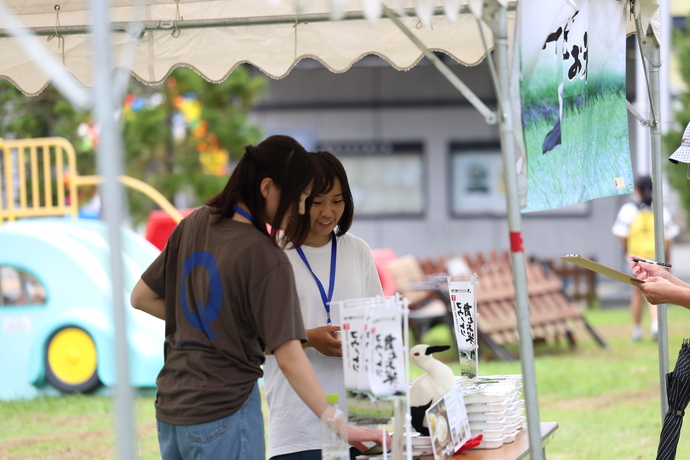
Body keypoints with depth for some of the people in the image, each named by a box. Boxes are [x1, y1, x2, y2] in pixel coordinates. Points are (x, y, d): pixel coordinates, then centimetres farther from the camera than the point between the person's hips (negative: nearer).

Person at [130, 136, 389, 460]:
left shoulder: (194, 224, 4)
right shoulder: (265, 257, -17)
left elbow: (141, 297, 14)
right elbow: (288, 358, -21)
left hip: (169, 409, 7)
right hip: (225, 414, -7)